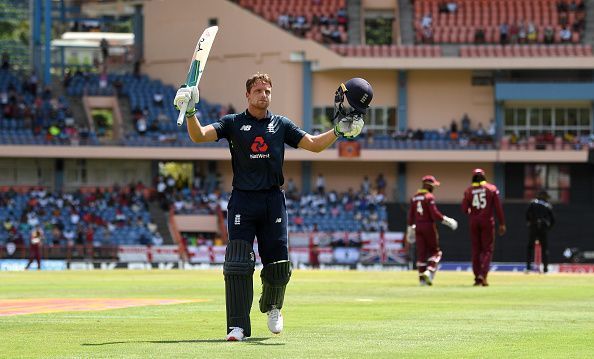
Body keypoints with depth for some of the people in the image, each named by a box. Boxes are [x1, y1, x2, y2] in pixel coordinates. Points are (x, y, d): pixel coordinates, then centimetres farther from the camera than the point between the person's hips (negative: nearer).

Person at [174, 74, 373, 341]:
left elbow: (315, 144, 11)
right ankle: (238, 326, -11)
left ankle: (272, 307, 35)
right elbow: (199, 136, -7)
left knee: (278, 263, 5)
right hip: (242, 201, -2)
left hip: (273, 200, 2)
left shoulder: (281, 125, 13)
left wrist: (340, 130, -3)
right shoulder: (233, 123, 5)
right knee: (238, 264, -12)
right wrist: (190, 113, -24)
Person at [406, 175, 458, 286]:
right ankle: (429, 271, -15)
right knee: (434, 251, 5)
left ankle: (422, 277, 5)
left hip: (418, 226, 6)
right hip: (428, 226, -6)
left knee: (421, 252, 7)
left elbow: (410, 215, 12)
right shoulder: (429, 197, -11)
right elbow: (435, 214, -18)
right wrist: (446, 220, -9)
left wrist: (410, 228, 18)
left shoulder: (414, 197, 10)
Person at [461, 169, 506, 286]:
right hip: (487, 221, -2)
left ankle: (477, 277, 10)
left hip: (473, 222, 2)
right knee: (487, 249, 2)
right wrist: (502, 224, -3)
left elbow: (464, 209, -5)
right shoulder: (492, 188, -2)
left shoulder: (469, 190, 0)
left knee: (476, 250, 10)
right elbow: (498, 207, -6)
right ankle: (483, 275, -15)